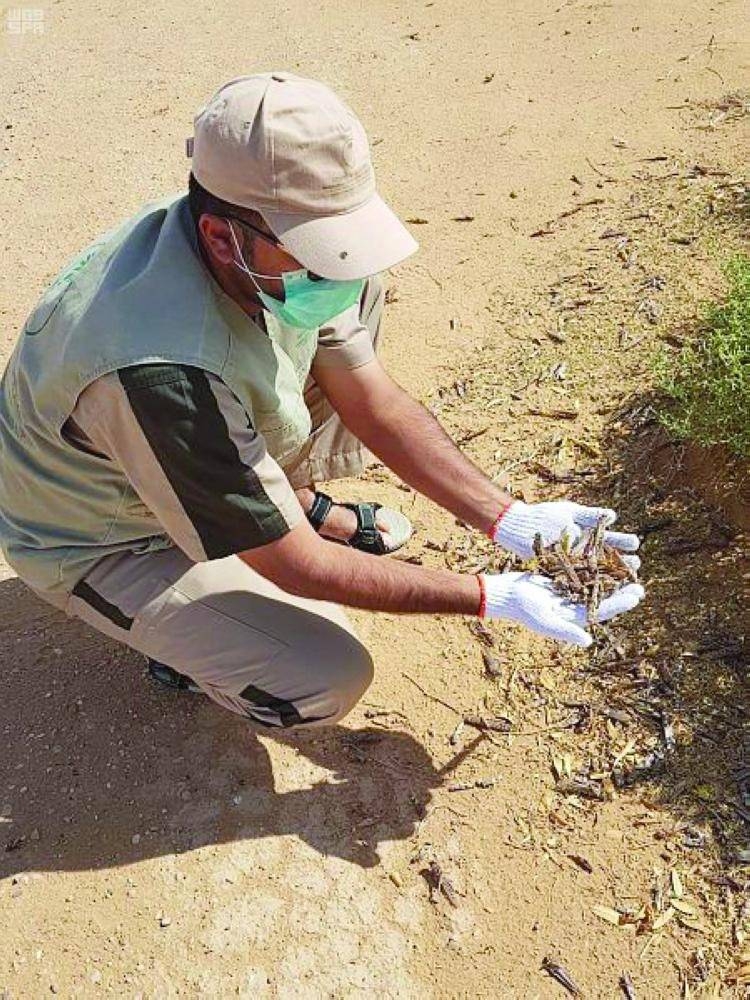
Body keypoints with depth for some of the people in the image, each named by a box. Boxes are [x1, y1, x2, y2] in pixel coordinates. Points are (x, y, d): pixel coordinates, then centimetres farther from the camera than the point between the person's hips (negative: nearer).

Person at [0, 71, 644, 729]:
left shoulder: (282, 248, -19)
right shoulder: (164, 374, -42)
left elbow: (378, 406, -9)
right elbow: (299, 569, -31)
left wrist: (511, 520, -15)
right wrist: (490, 597, -25)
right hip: (101, 545, -6)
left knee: (362, 302, -4)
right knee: (327, 679, -24)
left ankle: (299, 504, 10)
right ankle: (192, 635, 8)